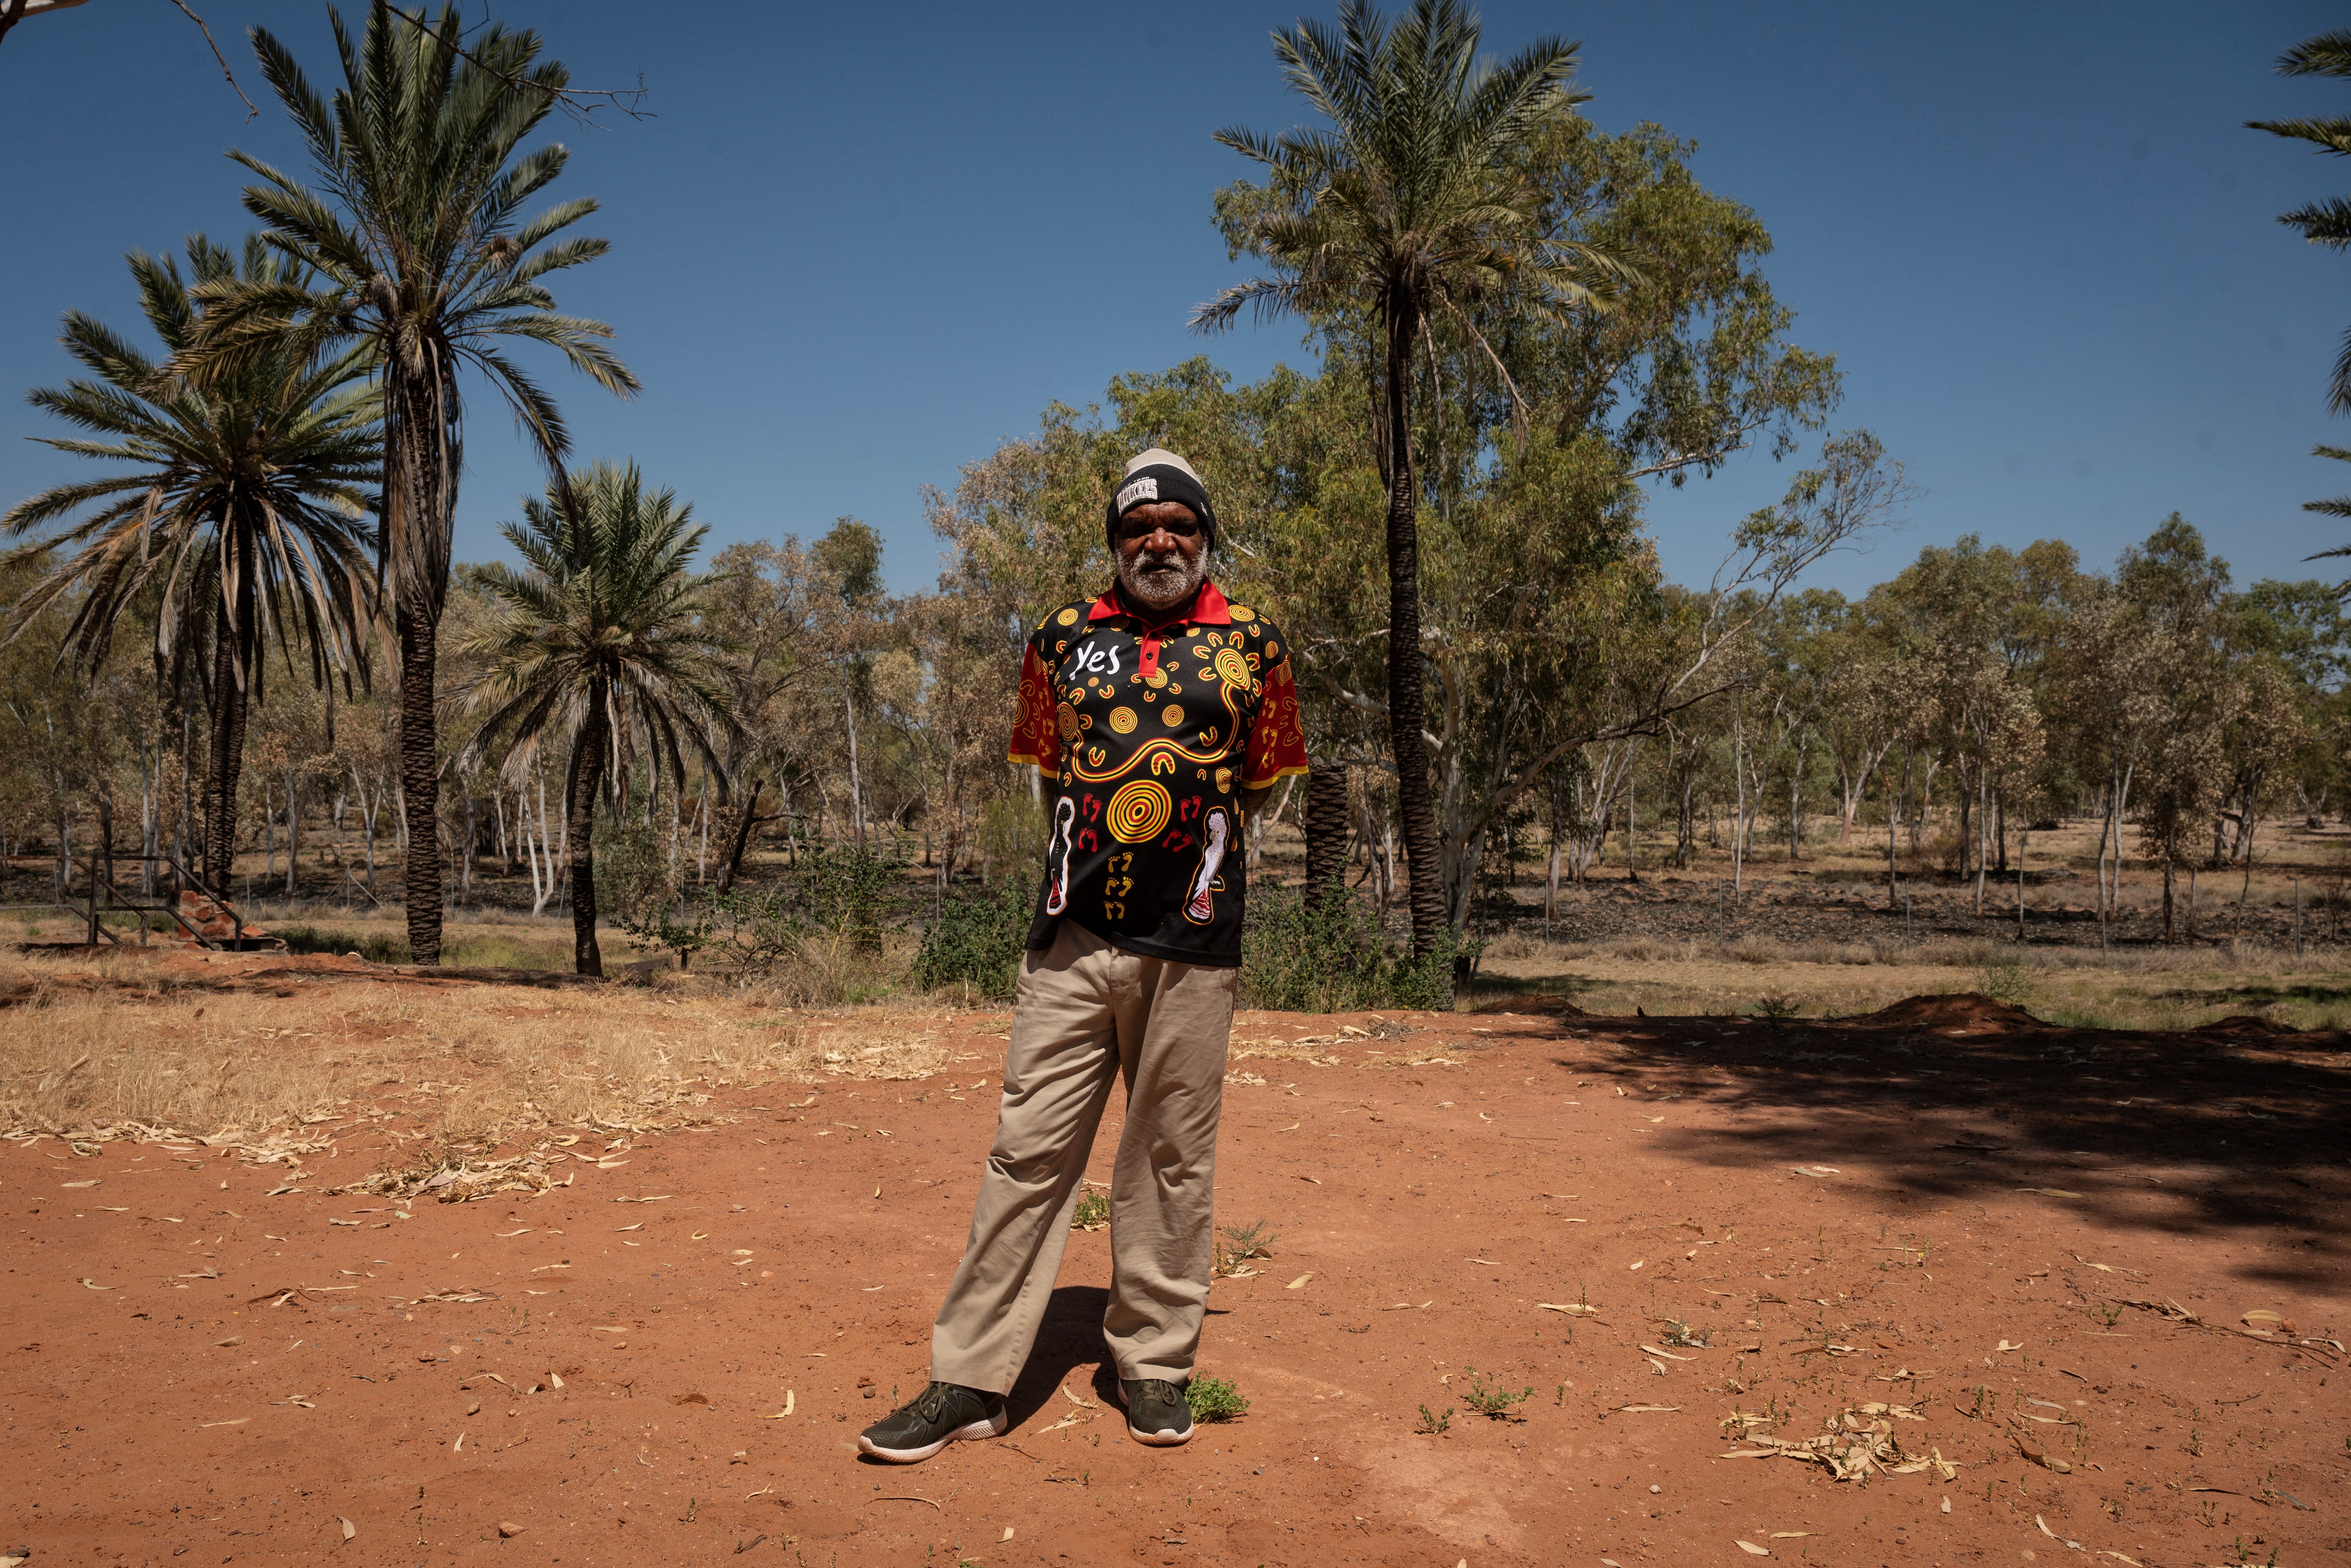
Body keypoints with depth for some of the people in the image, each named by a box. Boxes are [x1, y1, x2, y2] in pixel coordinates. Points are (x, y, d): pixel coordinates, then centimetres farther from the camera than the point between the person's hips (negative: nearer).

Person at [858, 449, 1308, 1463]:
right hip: (1073, 931, 1)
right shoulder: (1062, 639, 10)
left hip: (1193, 944, -1)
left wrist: (1187, 857, 11)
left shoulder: (1252, 646, 6)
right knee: (1028, 1148, 0)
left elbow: (1256, 783, 14)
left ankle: (1153, 1364, 21)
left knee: (1172, 1159, 6)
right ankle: (971, 1379, 7)